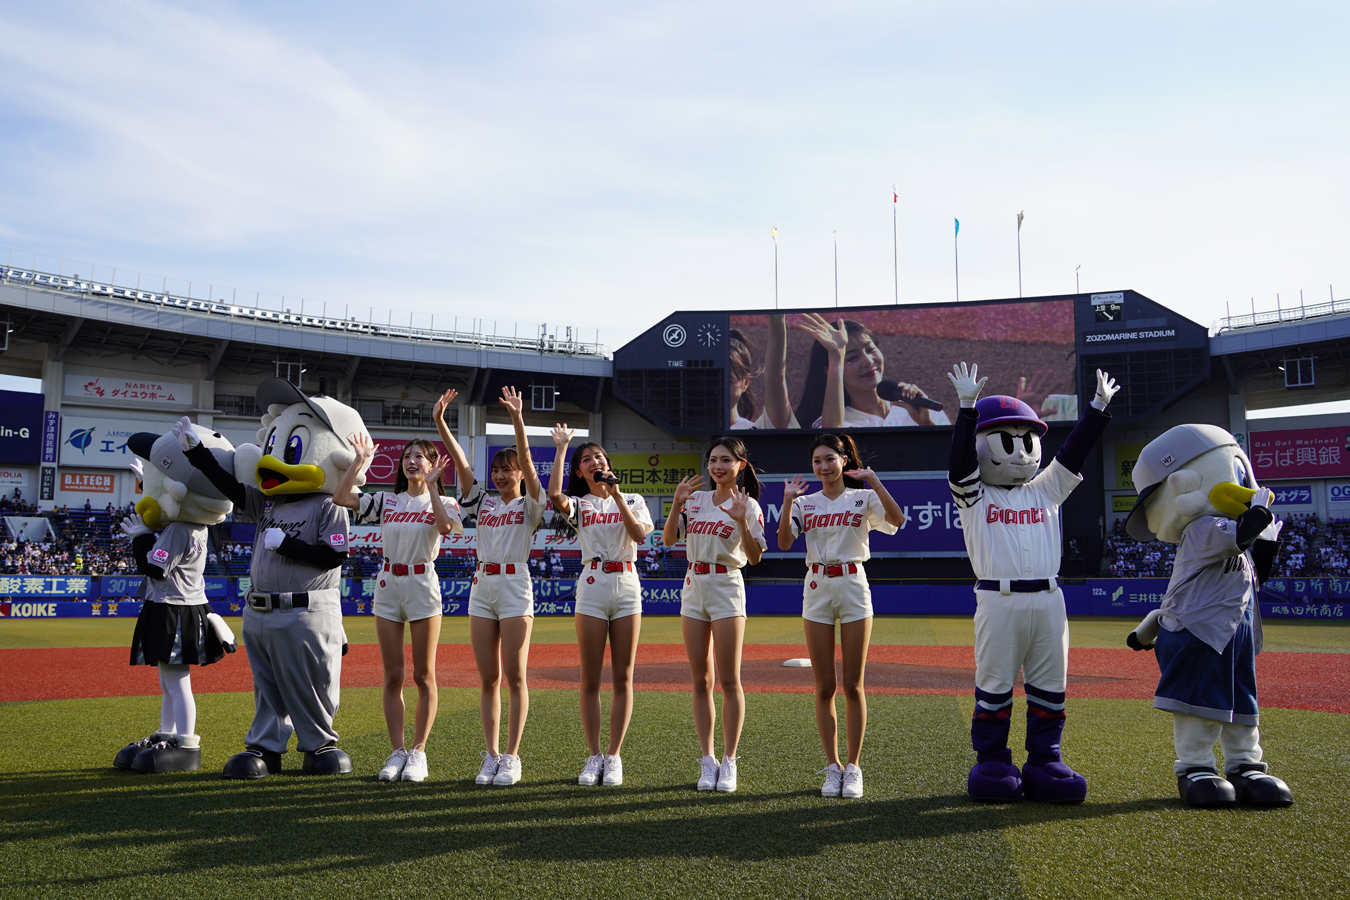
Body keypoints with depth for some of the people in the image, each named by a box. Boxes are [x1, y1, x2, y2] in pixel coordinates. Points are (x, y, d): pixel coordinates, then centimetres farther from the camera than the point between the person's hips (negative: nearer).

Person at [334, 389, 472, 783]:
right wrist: (360, 460, -4)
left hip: (423, 587, -3)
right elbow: (339, 497, -1)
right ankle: (397, 752, 9)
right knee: (392, 677, 3)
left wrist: (431, 487, -17)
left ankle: (418, 751, 8)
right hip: (387, 587, 3)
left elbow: (446, 526, -21)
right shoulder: (386, 501, 10)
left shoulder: (442, 503, 2)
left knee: (423, 676, 0)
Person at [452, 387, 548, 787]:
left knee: (514, 677, -2)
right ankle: (491, 756, 12)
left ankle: (511, 757, 5)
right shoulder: (484, 502, 15)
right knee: (488, 679, 6)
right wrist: (440, 421, -2)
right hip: (482, 588, 5)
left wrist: (518, 420, -25)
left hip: (515, 587, -4)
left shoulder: (529, 505, 3)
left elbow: (527, 462, -13)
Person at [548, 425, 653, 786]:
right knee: (590, 679, 0)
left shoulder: (632, 500, 11)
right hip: (592, 586, 0)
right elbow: (554, 493, -17)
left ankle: (614, 756, 9)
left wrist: (616, 495, -10)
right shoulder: (579, 504, 8)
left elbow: (639, 534, -8)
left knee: (623, 677, 1)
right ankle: (594, 756, 9)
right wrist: (561, 448, -9)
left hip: (627, 585, 1)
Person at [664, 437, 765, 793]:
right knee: (700, 681, 6)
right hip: (693, 589, 5)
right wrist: (677, 503, -5)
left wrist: (741, 521, -21)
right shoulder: (696, 499, 10)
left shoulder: (748, 505, -3)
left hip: (727, 589, -4)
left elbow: (755, 557, -9)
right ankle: (707, 761, 13)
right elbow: (669, 539, 6)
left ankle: (729, 762, 6)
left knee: (729, 680, -2)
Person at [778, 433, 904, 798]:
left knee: (853, 685, 1)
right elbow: (784, 542, -6)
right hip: (817, 590, 2)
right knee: (824, 687, 4)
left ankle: (853, 767, 11)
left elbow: (897, 520, -16)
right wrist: (788, 501, -15)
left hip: (853, 587, -2)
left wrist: (873, 480, -18)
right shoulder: (805, 503, 9)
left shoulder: (862, 498, 2)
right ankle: (832, 767, 14)